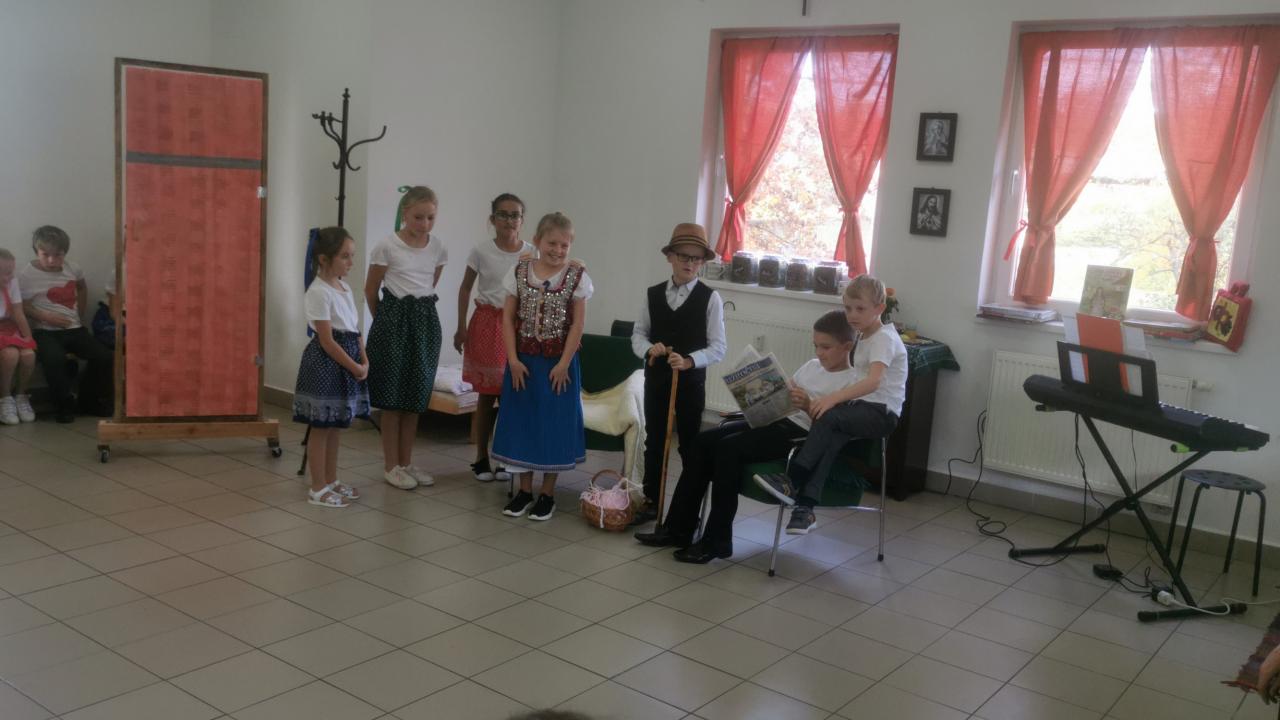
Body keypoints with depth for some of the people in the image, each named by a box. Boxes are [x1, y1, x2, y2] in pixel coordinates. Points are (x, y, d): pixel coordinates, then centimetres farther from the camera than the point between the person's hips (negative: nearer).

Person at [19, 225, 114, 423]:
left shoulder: (72, 269, 9)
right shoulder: (26, 275, -5)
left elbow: (82, 287, 30)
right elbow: (21, 306, -6)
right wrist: (45, 316, -18)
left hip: (73, 329, 5)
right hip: (45, 331, -5)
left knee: (104, 357, -14)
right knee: (55, 360, -36)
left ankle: (89, 401, 9)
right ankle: (65, 404, -14)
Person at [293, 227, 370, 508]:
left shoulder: (345, 287, 11)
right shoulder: (319, 292, -16)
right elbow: (327, 340, -18)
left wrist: (364, 360, 0)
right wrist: (354, 367, -16)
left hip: (346, 362, 9)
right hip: (325, 363, -9)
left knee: (334, 426, 15)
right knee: (321, 428, 0)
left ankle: (331, 481, 25)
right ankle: (318, 489, 7)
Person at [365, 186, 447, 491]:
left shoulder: (438, 248, 3)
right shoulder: (387, 246, -9)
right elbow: (370, 290, 0)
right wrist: (384, 320, 9)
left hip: (426, 321, 4)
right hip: (394, 320, -4)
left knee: (416, 396, 10)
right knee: (393, 396, 1)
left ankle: (406, 463, 20)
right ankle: (391, 465, 11)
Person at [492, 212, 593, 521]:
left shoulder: (577, 277, -7)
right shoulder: (520, 272, -1)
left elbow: (578, 324, -7)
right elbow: (508, 317, 0)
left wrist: (563, 364, -11)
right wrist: (513, 359, -6)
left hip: (557, 362, -2)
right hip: (523, 360, 2)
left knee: (553, 424, 5)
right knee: (521, 421, 8)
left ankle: (547, 493, 17)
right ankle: (525, 490, 22)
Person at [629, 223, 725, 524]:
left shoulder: (710, 298, -6)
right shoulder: (652, 294, 4)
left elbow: (718, 347, -9)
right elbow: (639, 333, 8)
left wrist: (688, 361, -24)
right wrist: (649, 349, -14)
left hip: (691, 382, -3)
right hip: (655, 379, 3)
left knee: (690, 444, 6)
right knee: (654, 441, 12)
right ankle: (651, 501, 25)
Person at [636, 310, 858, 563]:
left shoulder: (850, 382, -4)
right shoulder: (812, 365, 19)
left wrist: (809, 406, -28)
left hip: (801, 432, -8)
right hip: (775, 418, 9)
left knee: (728, 447, -27)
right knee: (705, 440, -10)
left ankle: (716, 542, -19)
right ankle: (678, 529, -7)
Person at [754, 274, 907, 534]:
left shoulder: (885, 338, -13)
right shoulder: (863, 337, 17)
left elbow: (873, 382, -29)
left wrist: (834, 398, -41)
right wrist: (835, 400, 6)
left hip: (882, 412, -7)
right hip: (862, 406, 7)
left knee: (829, 418, -32)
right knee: (830, 439, -23)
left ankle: (792, 482, -31)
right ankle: (805, 507, -33)